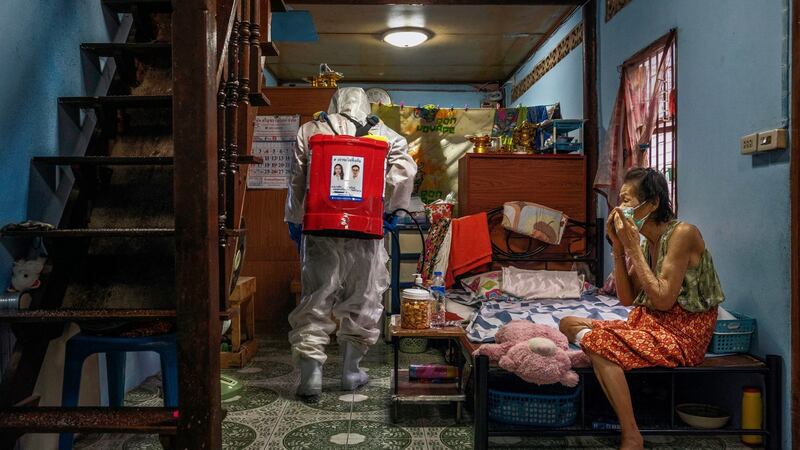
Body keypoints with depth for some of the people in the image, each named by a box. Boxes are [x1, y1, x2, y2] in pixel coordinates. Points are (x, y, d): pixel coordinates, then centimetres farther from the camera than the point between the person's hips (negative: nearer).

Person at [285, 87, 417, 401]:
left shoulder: (309, 132, 8)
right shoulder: (384, 135, 7)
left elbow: (298, 180, 8)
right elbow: (405, 170, -4)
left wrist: (295, 220, 18)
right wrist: (386, 207, 8)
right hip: (366, 232, 0)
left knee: (315, 301, 7)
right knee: (361, 303, 13)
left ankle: (310, 377, 6)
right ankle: (351, 371, 22)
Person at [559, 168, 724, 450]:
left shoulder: (682, 233, -15)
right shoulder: (645, 241, 8)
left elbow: (662, 300, -22)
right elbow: (627, 299, 6)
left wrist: (633, 248, -19)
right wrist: (619, 247, -2)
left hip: (682, 335, -8)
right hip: (649, 325, 8)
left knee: (598, 342, -28)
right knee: (567, 324, 4)